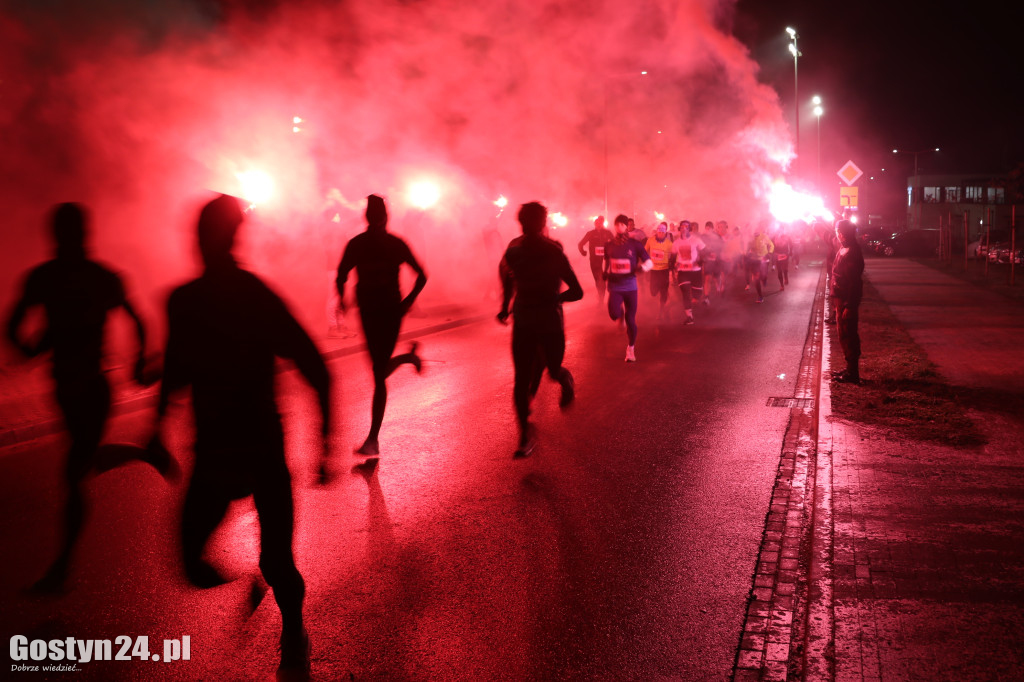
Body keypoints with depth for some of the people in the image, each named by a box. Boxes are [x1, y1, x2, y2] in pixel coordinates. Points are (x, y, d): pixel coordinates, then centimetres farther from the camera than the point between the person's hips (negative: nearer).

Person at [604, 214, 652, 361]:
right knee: (614, 314, -24)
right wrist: (605, 273, 5)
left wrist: (641, 267, -24)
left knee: (631, 320, 2)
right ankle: (620, 314, 16)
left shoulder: (635, 244, -2)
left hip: (630, 285, -1)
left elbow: (649, 263, -3)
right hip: (614, 285, 1)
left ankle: (631, 349, 23)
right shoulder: (609, 245, 6)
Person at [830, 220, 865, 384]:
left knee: (848, 336, -4)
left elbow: (854, 281, -24)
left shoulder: (850, 252, -21)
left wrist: (848, 306, -24)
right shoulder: (844, 249, 10)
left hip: (847, 301, -10)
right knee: (845, 335, 17)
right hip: (841, 299, 10)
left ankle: (852, 373, 2)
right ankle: (850, 369, 27)